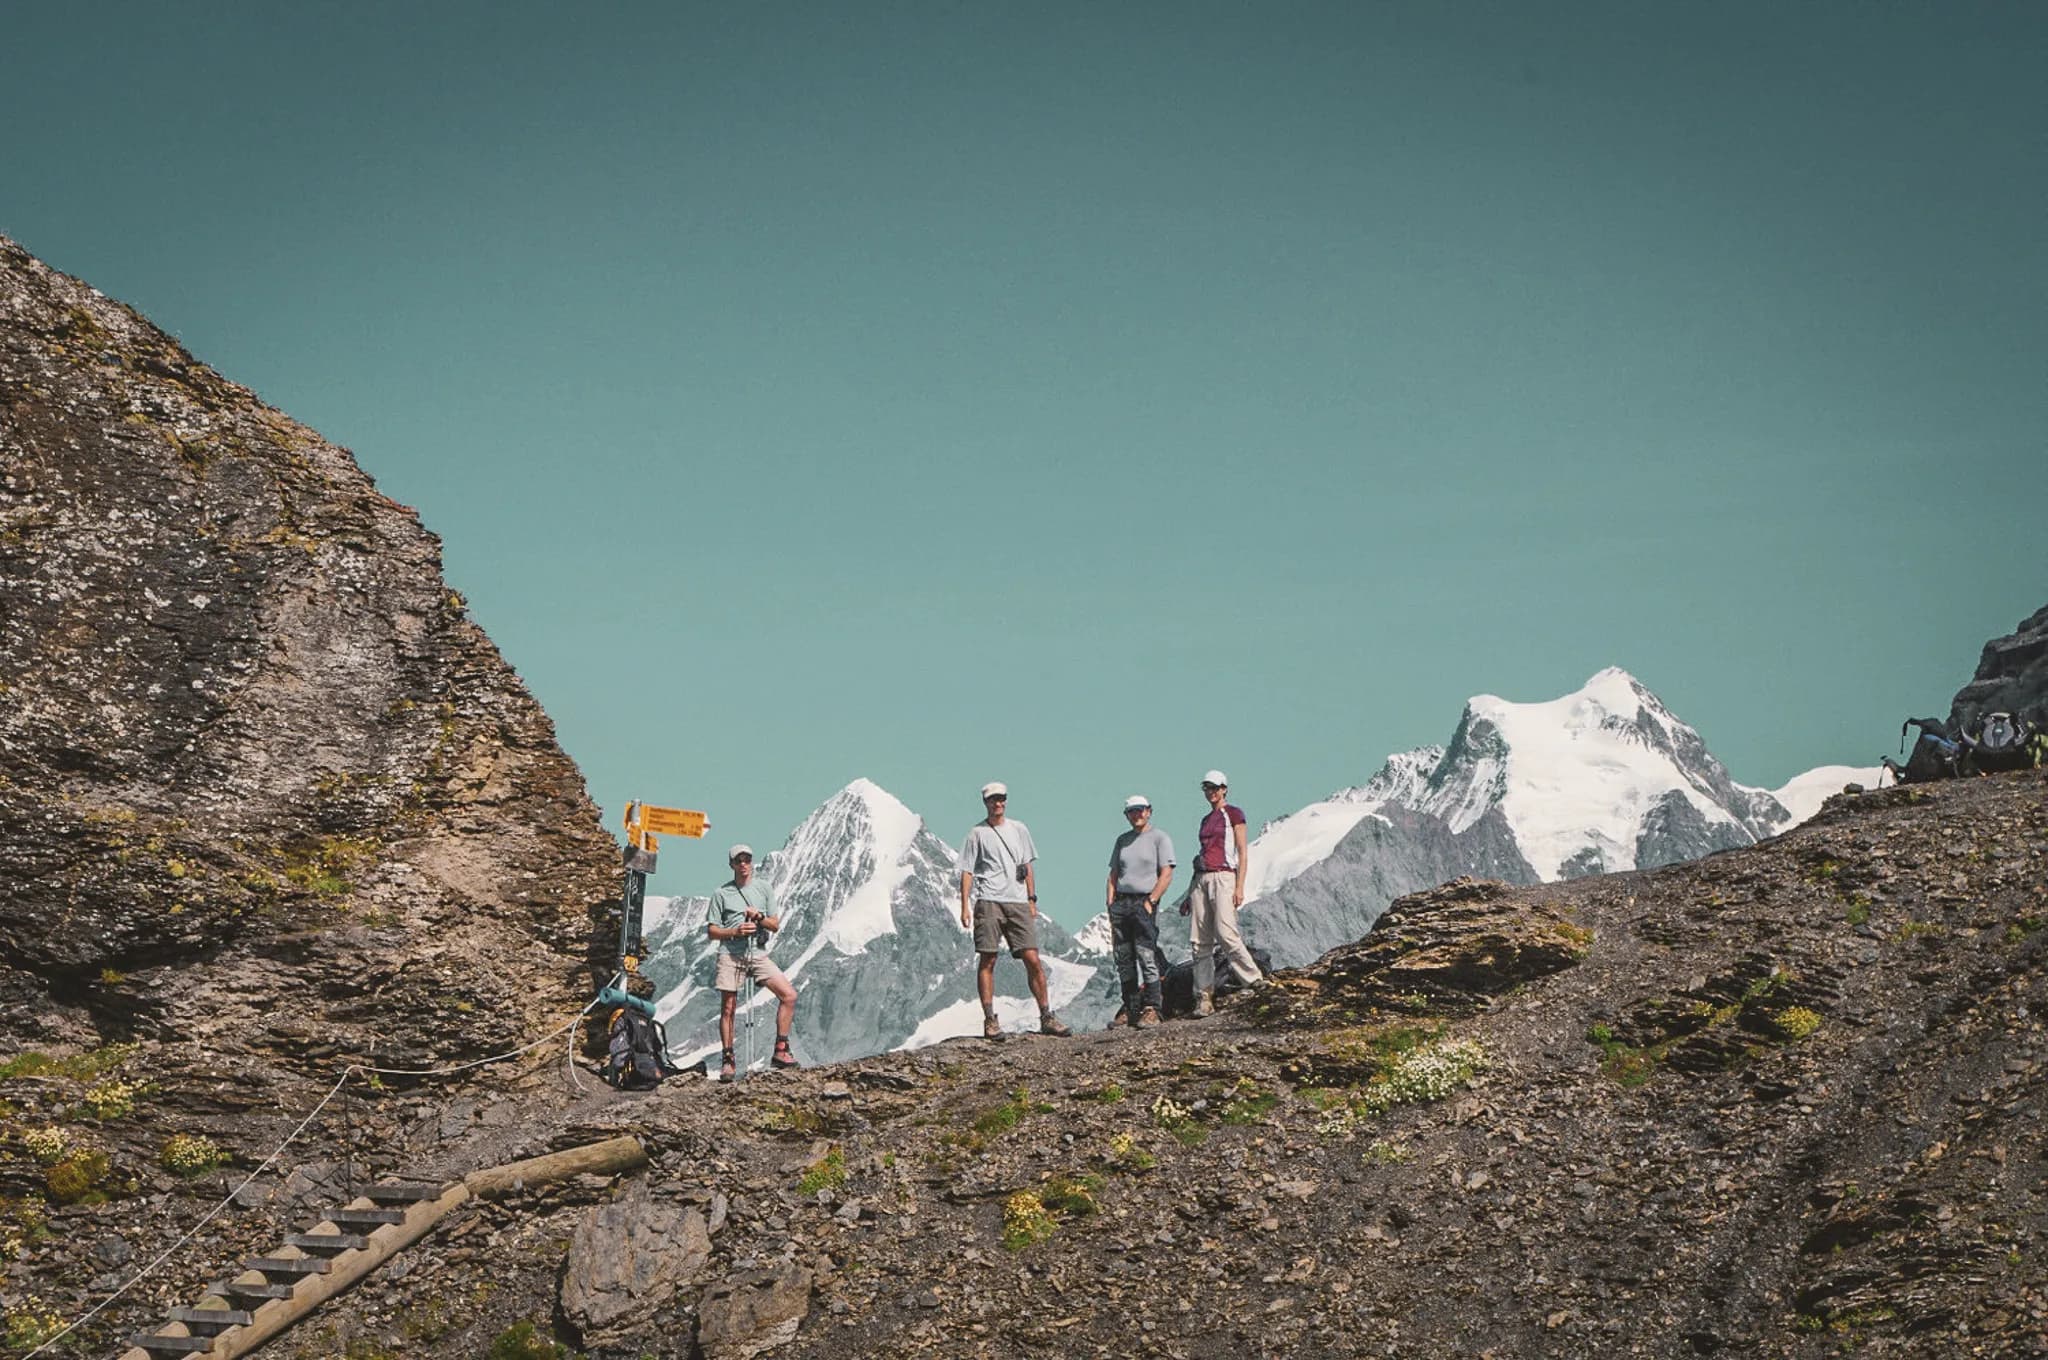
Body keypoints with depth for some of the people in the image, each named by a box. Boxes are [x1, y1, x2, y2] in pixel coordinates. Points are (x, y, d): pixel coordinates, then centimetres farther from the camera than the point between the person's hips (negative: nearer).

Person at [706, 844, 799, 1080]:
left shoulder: (765, 889, 11)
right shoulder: (721, 894, 5)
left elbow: (775, 925, 9)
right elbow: (712, 931, 3)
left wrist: (759, 917, -11)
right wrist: (735, 931, -14)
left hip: (758, 954, 2)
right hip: (731, 956, -2)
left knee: (789, 995, -11)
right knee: (727, 1009, -2)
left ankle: (780, 1051, -5)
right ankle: (727, 1061, 7)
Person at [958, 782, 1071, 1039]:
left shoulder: (1019, 830, 17)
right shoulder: (977, 833, 6)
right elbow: (967, 871, 4)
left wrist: (1032, 899, 12)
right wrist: (964, 906, -4)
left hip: (1018, 903, 3)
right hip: (988, 902, -3)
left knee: (1032, 960, -3)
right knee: (987, 961, -4)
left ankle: (1046, 1017, 1)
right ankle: (990, 1020, -1)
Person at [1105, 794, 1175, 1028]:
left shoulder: (1159, 838, 1)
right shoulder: (1122, 840, 18)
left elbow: (1166, 875, -7)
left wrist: (1150, 901, -15)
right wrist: (1110, 904, 6)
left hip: (1144, 902, -6)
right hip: (1121, 902, 6)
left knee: (1146, 956, -12)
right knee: (1123, 959, 5)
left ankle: (1151, 1009, -11)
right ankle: (1130, 1010, 11)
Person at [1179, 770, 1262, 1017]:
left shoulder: (1233, 813, 1)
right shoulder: (1206, 820, 21)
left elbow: (1242, 853, -5)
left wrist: (1239, 886, -15)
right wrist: (1190, 894, 19)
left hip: (1224, 877, -7)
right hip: (1202, 880, 7)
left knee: (1225, 933, -22)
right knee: (1200, 941, -1)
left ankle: (1255, 980, -12)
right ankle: (1204, 999, -2)